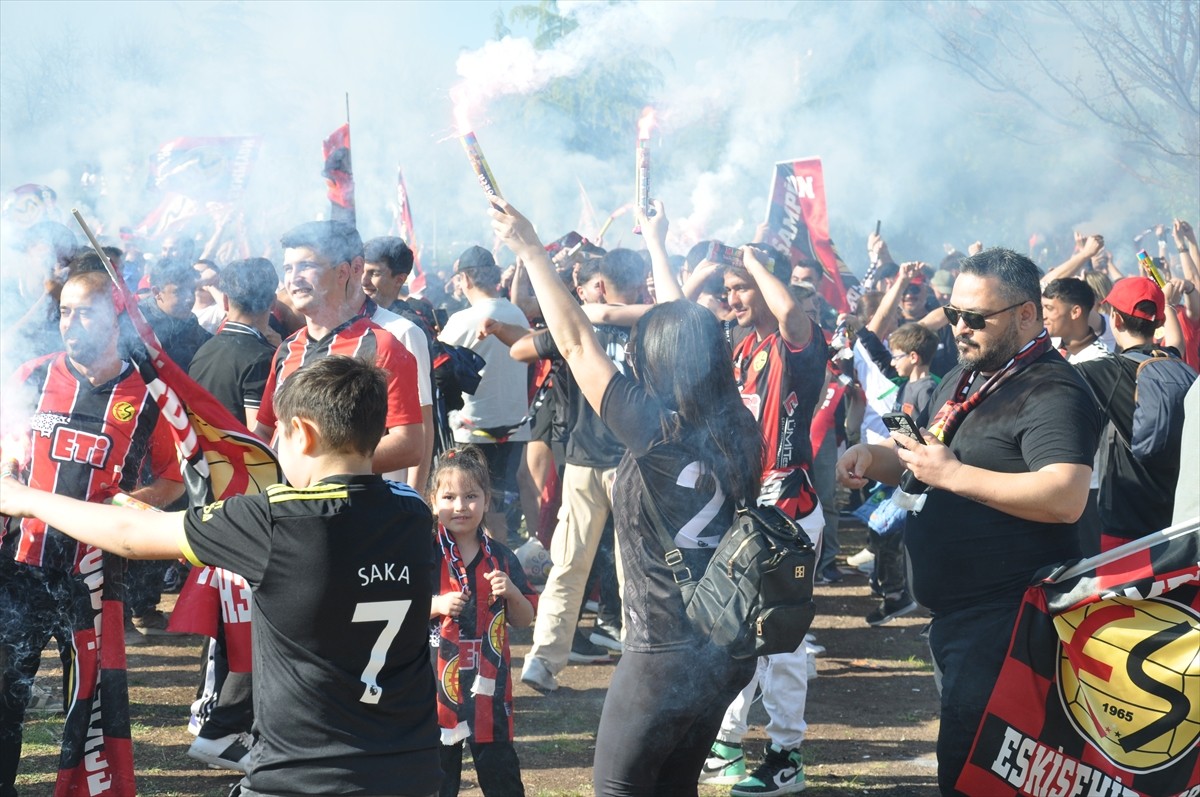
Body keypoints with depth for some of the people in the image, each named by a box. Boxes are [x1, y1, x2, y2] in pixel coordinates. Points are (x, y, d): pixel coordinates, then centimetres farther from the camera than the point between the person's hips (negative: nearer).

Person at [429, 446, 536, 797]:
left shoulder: (501, 558, 4)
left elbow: (524, 620, 9)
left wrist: (512, 593, -9)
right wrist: (436, 605, -20)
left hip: (488, 686, 2)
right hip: (438, 684, -2)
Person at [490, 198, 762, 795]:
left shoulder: (657, 432, -19)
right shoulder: (739, 430, -2)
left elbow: (576, 343, -12)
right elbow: (689, 334, 13)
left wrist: (530, 249, -2)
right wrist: (657, 248, 26)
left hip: (663, 656, -7)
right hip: (729, 653, 7)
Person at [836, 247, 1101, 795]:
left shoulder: (1051, 393, -16)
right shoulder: (964, 379, 16)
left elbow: (1067, 497, -30)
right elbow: (924, 464, 29)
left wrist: (953, 474, -27)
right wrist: (874, 459, 6)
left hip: (1003, 621, -10)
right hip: (951, 614, 10)